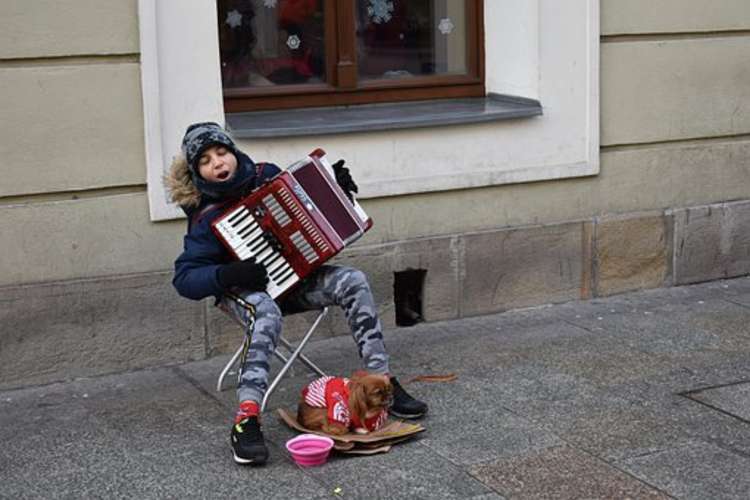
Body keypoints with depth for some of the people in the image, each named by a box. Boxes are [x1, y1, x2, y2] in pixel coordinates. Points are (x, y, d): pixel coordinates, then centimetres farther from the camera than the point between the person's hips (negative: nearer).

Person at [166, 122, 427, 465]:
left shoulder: (266, 176, -2)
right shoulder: (207, 218, -16)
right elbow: (184, 278, -19)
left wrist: (335, 185, 0)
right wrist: (226, 274, -34)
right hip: (246, 290, -5)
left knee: (352, 281, -19)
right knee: (266, 312, -40)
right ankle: (246, 418, -46)